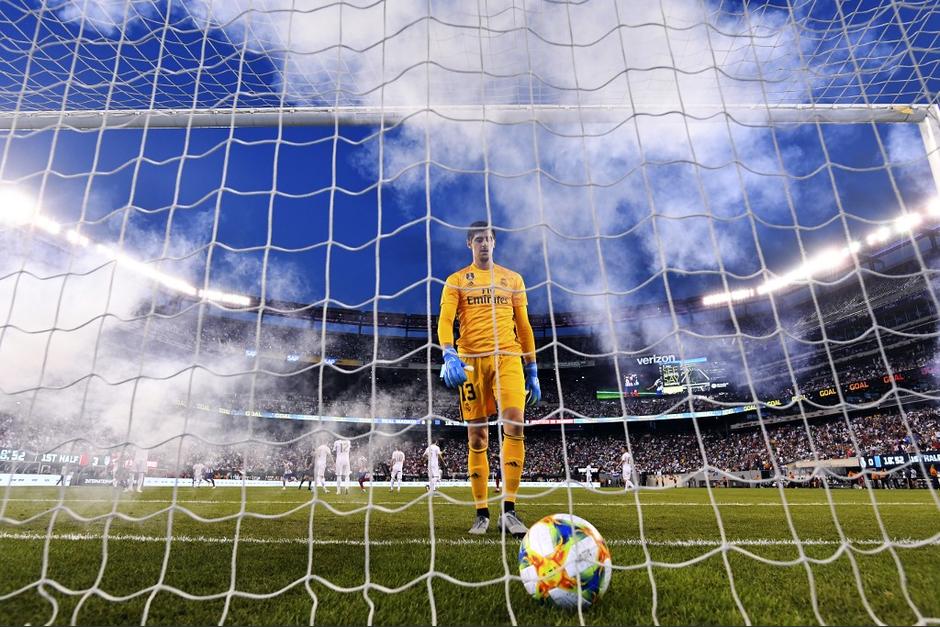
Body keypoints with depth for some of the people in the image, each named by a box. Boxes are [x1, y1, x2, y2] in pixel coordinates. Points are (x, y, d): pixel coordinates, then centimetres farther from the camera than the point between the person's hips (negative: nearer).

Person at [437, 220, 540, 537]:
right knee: (477, 438, 2)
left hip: (508, 358, 1)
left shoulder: (513, 279, 17)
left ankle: (509, 511, -7)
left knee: (514, 426, -17)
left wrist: (532, 371, 14)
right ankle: (482, 513, 13)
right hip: (472, 360, -1)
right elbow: (445, 321, -3)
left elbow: (524, 326, 17)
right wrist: (449, 356, -22)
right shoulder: (456, 281, 11)